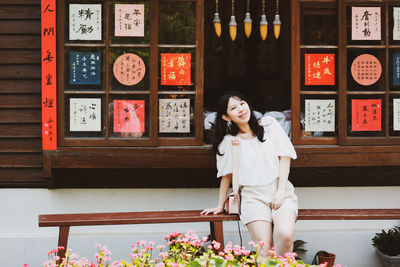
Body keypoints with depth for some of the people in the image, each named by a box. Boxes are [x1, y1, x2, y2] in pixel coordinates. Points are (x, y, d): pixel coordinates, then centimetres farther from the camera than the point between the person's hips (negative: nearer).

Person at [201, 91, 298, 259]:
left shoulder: (269, 124, 8)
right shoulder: (228, 141, 6)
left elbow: (285, 156, 4)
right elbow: (226, 175, 16)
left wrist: (281, 190, -5)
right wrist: (220, 205, 18)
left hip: (281, 193, 1)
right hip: (253, 197, 0)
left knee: (285, 234, -28)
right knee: (264, 248, -23)